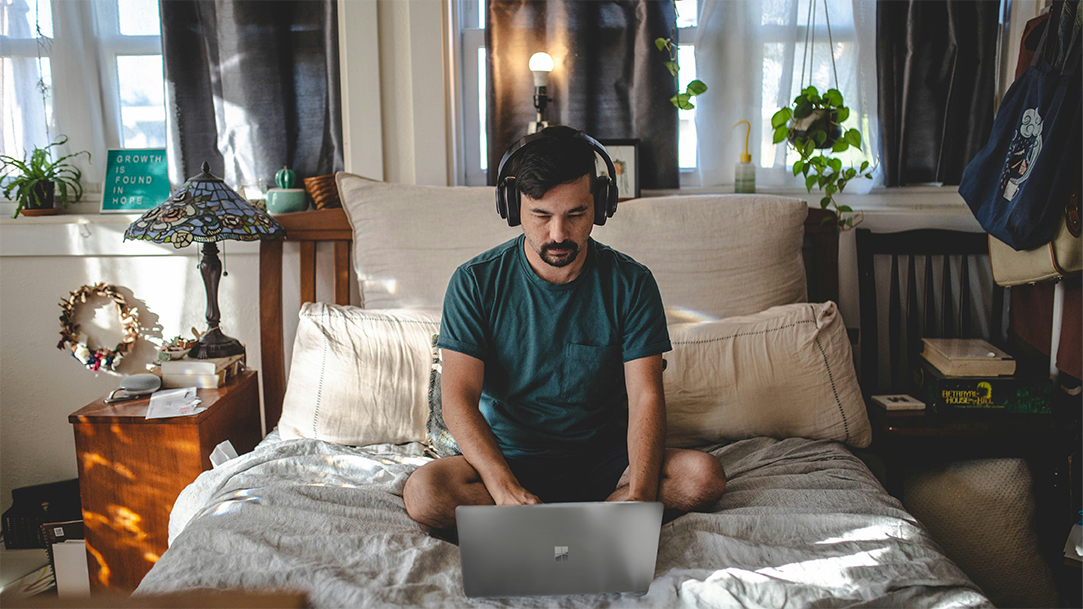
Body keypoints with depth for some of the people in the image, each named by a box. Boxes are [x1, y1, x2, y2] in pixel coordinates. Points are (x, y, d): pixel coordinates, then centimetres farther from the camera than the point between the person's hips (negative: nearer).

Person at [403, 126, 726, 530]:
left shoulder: (631, 283, -4)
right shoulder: (475, 282, -7)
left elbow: (645, 396, -9)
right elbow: (459, 397, -14)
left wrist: (640, 494, -28)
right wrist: (507, 490, -31)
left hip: (605, 459, 1)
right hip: (510, 461, 0)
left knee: (703, 476, -25)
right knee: (424, 491, -30)